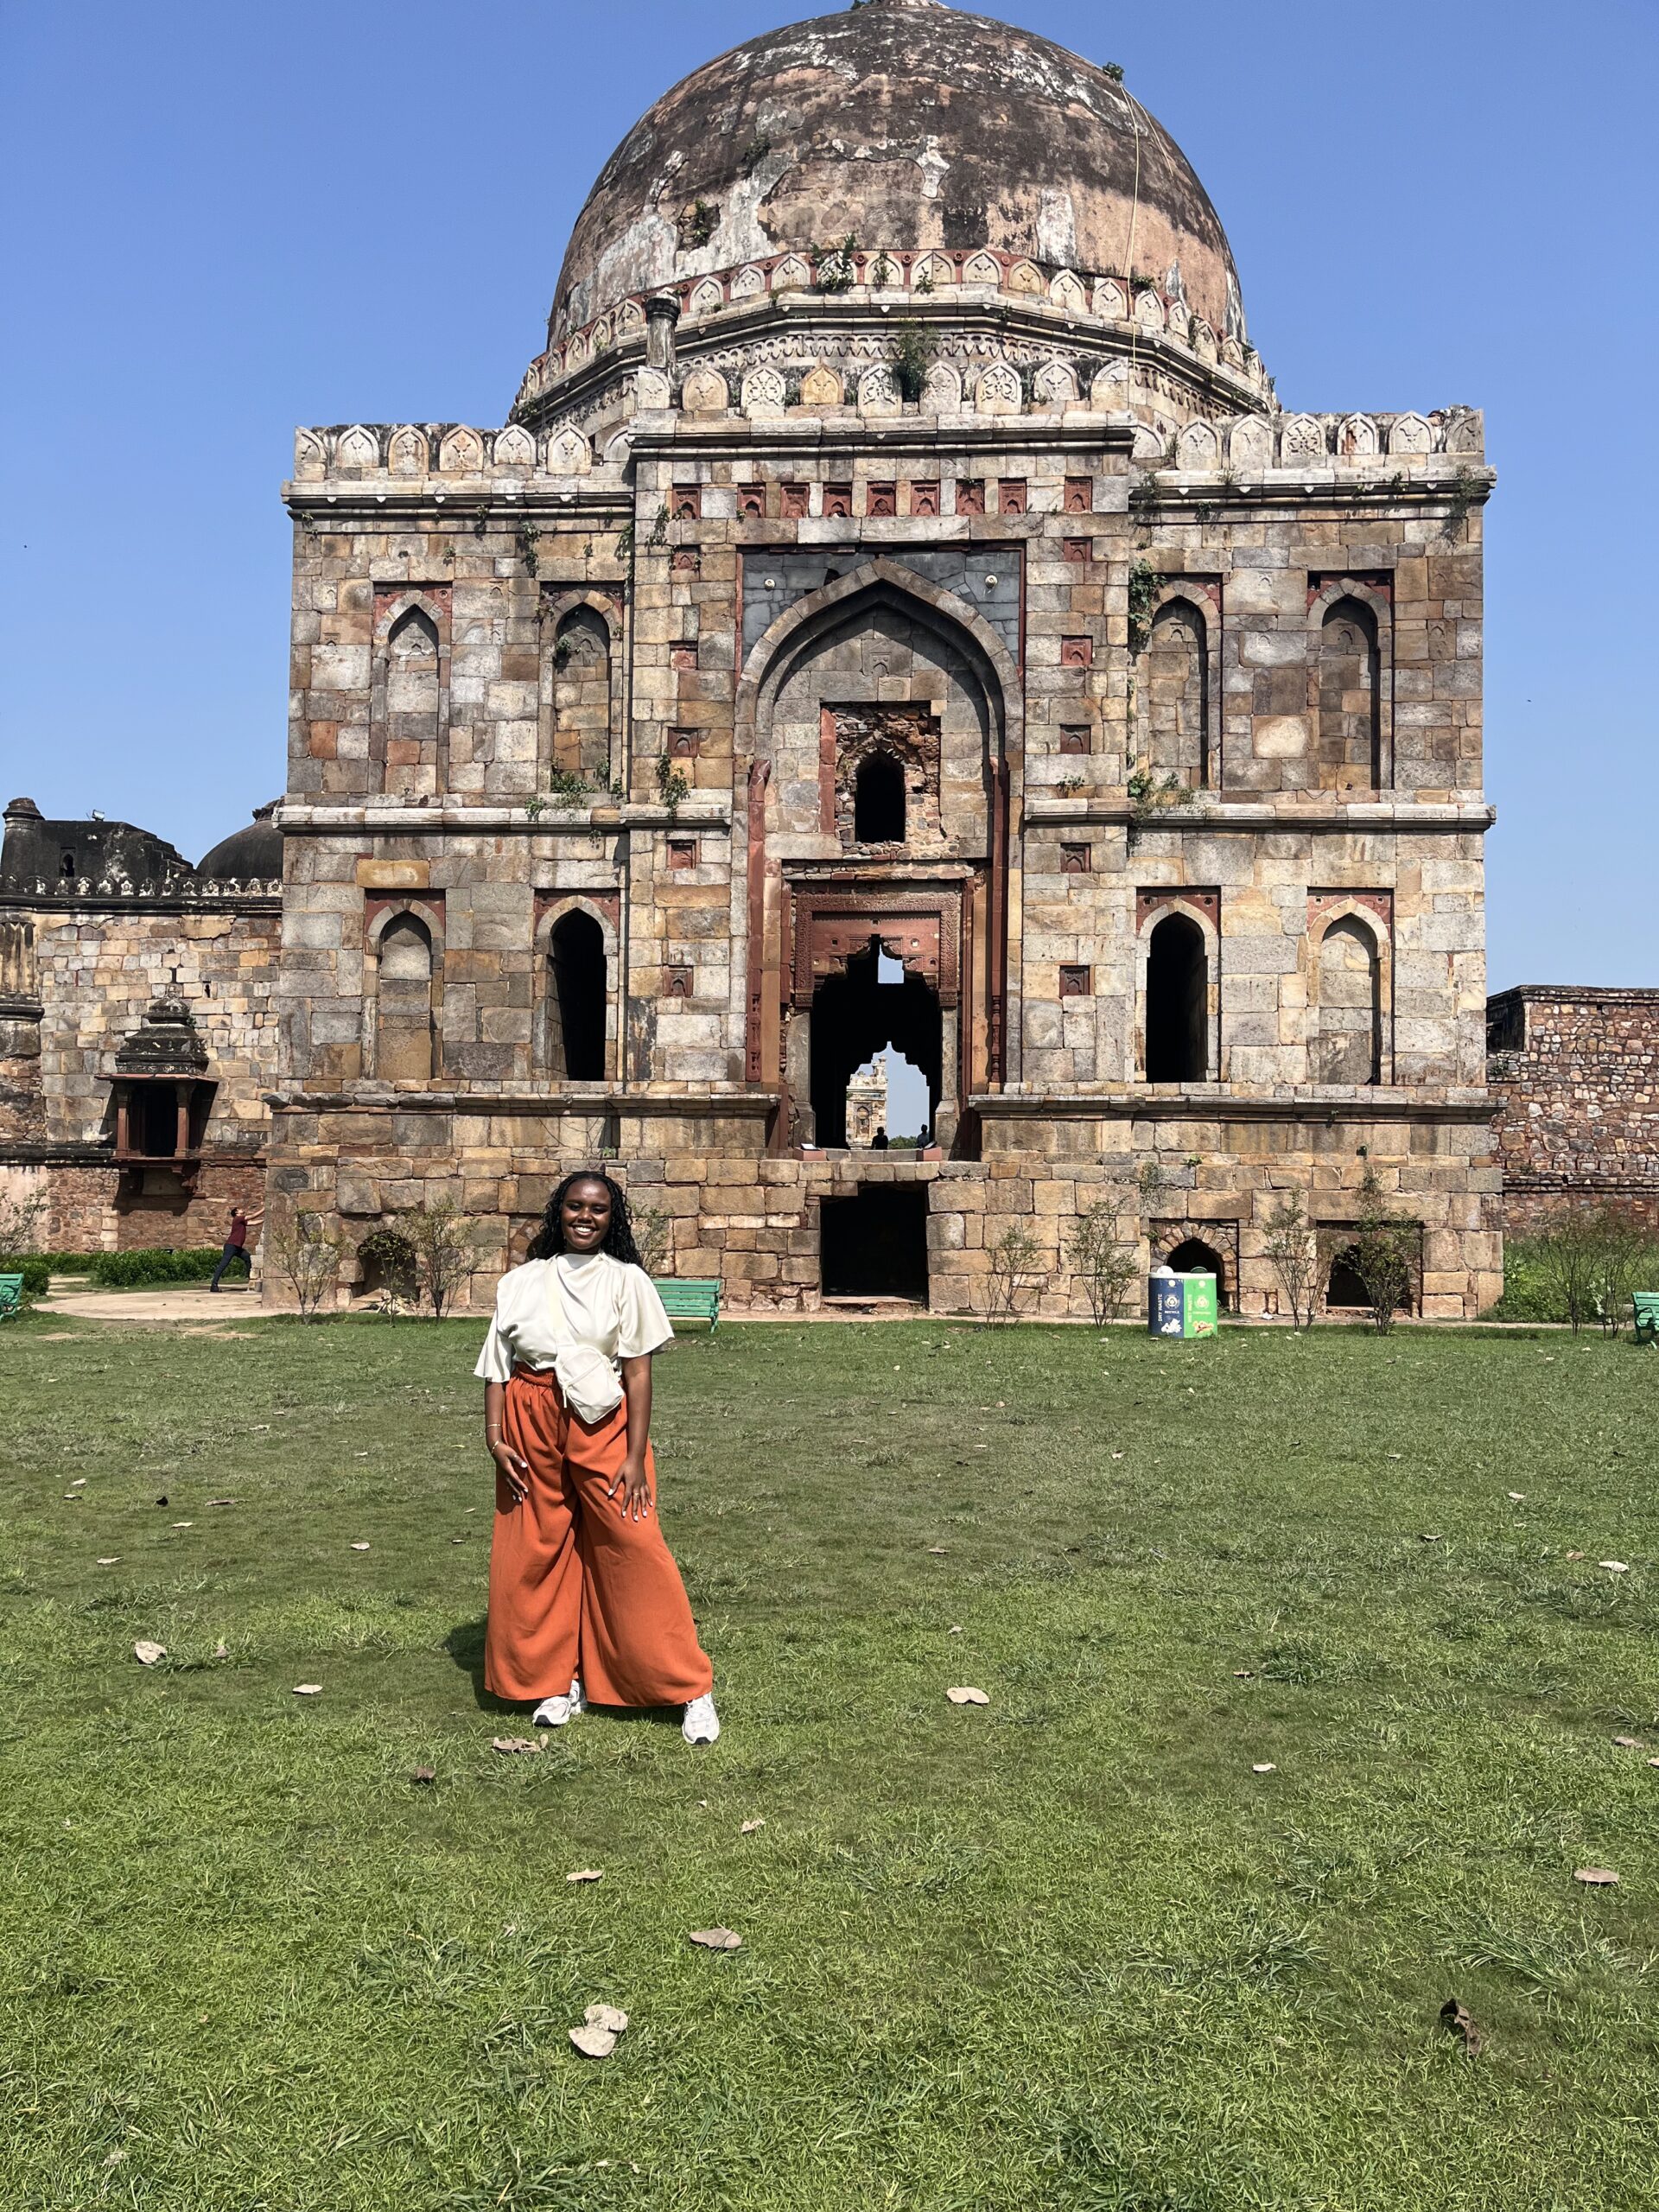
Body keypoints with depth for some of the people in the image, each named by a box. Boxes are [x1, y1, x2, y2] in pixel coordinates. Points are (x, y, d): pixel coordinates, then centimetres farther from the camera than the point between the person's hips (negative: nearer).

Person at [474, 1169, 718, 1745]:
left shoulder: (626, 1281, 1)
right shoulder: (521, 1282, 9)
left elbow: (638, 1373, -3)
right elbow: (497, 1367, 8)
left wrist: (636, 1456, -8)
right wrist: (495, 1438, -3)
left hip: (603, 1427, -3)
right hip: (530, 1427, 3)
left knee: (634, 1551, -6)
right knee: (535, 1555, 6)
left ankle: (690, 1689, 3)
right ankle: (559, 1681, 24)